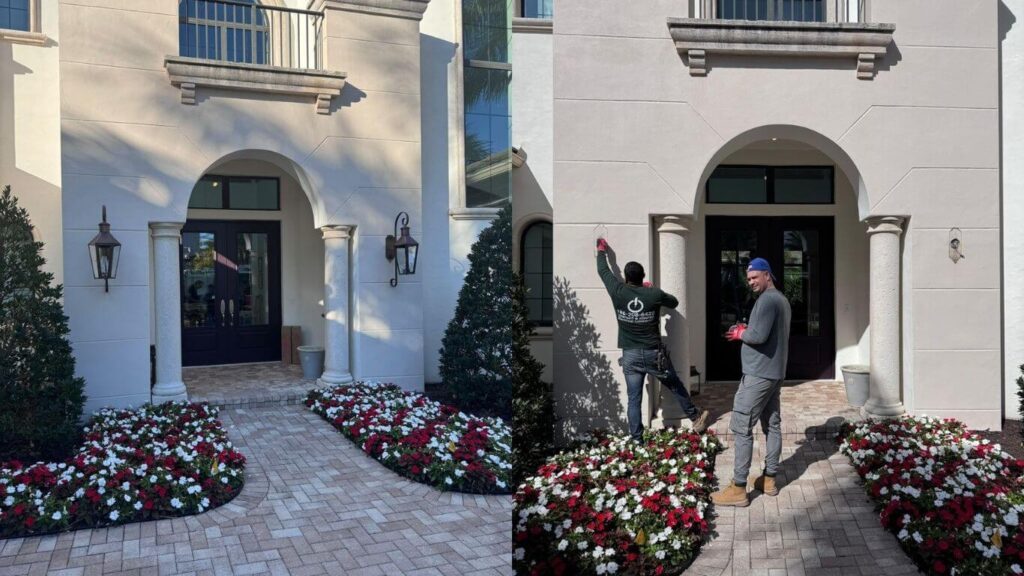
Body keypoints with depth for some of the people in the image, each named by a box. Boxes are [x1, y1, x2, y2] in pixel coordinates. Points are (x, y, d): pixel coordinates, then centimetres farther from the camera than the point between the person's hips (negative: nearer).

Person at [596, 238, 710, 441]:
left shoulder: (618, 292, -9)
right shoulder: (654, 295, -10)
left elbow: (603, 271, 8)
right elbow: (674, 302, 11)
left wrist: (602, 251, 24)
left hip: (630, 356, 1)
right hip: (654, 354, 0)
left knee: (634, 400, 5)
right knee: (677, 387, 18)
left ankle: (637, 441, 5)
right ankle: (696, 419, 33)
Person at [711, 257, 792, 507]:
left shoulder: (767, 300, -17)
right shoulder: (782, 300, 16)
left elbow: (759, 336, -26)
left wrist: (740, 333, -7)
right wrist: (747, 331, 8)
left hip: (758, 374, -11)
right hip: (775, 372, 11)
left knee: (741, 428, -8)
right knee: (772, 425, 13)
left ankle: (738, 489, -6)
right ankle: (769, 479, 20)